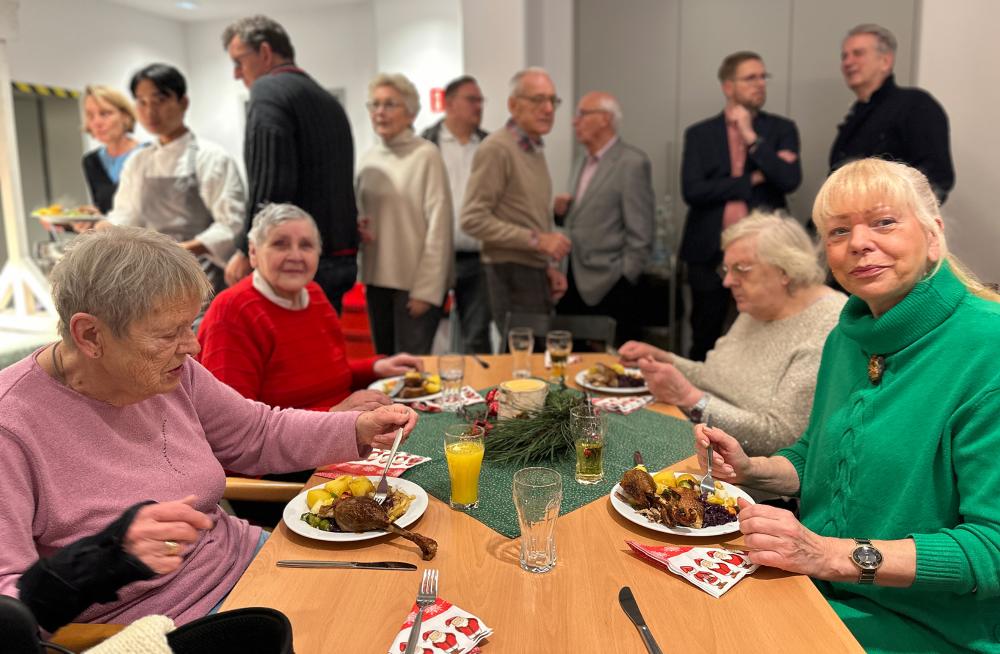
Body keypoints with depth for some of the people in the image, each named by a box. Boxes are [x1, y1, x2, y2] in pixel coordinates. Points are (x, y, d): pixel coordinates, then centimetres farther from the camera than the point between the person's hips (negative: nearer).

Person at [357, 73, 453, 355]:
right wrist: (356, 228, -3)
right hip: (376, 278, 6)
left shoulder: (426, 155, -9)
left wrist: (427, 289, -14)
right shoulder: (369, 158, 10)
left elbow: (438, 224, -12)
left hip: (415, 281, -6)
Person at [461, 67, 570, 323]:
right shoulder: (496, 149, -11)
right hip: (512, 275, -8)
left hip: (536, 273, 8)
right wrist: (536, 239, -18)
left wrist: (549, 265, 10)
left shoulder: (535, 149, 17)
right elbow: (474, 220, -17)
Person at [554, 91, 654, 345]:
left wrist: (623, 282, -11)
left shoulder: (632, 163, -9)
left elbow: (640, 234, -11)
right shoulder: (582, 164, 17)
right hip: (576, 286, 7)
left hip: (609, 289, -7)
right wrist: (562, 211, 3)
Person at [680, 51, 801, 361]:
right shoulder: (699, 134, 6)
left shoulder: (782, 129, 7)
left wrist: (751, 137, -9)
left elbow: (790, 180, -9)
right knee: (704, 344, 8)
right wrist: (753, 179, -9)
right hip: (710, 252, 0)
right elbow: (692, 191, -8)